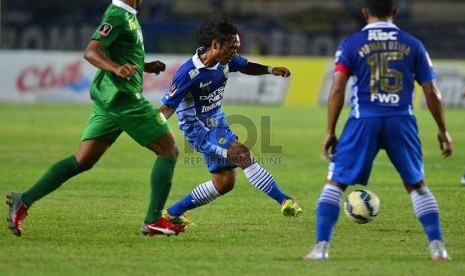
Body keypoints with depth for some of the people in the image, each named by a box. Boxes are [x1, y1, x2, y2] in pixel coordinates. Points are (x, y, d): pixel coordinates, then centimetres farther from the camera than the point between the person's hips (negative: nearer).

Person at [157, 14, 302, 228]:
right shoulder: (189, 73, -27)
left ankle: (172, 213, 22)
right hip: (198, 129, -9)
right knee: (242, 154, -24)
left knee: (224, 182, 12)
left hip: (216, 122, 9)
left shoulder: (225, 60, -7)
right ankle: (284, 201, -20)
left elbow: (245, 66, 14)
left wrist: (271, 70, -3)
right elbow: (168, 106, -20)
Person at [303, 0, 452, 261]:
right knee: (417, 185, 17)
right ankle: (438, 247, 9)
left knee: (335, 183, 7)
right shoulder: (412, 44, 10)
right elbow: (432, 92, 9)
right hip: (401, 122, 2)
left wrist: (330, 132, 3)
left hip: (364, 122, -2)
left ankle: (321, 247, -5)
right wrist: (443, 131, 19)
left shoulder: (351, 44, 5)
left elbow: (337, 90, -2)